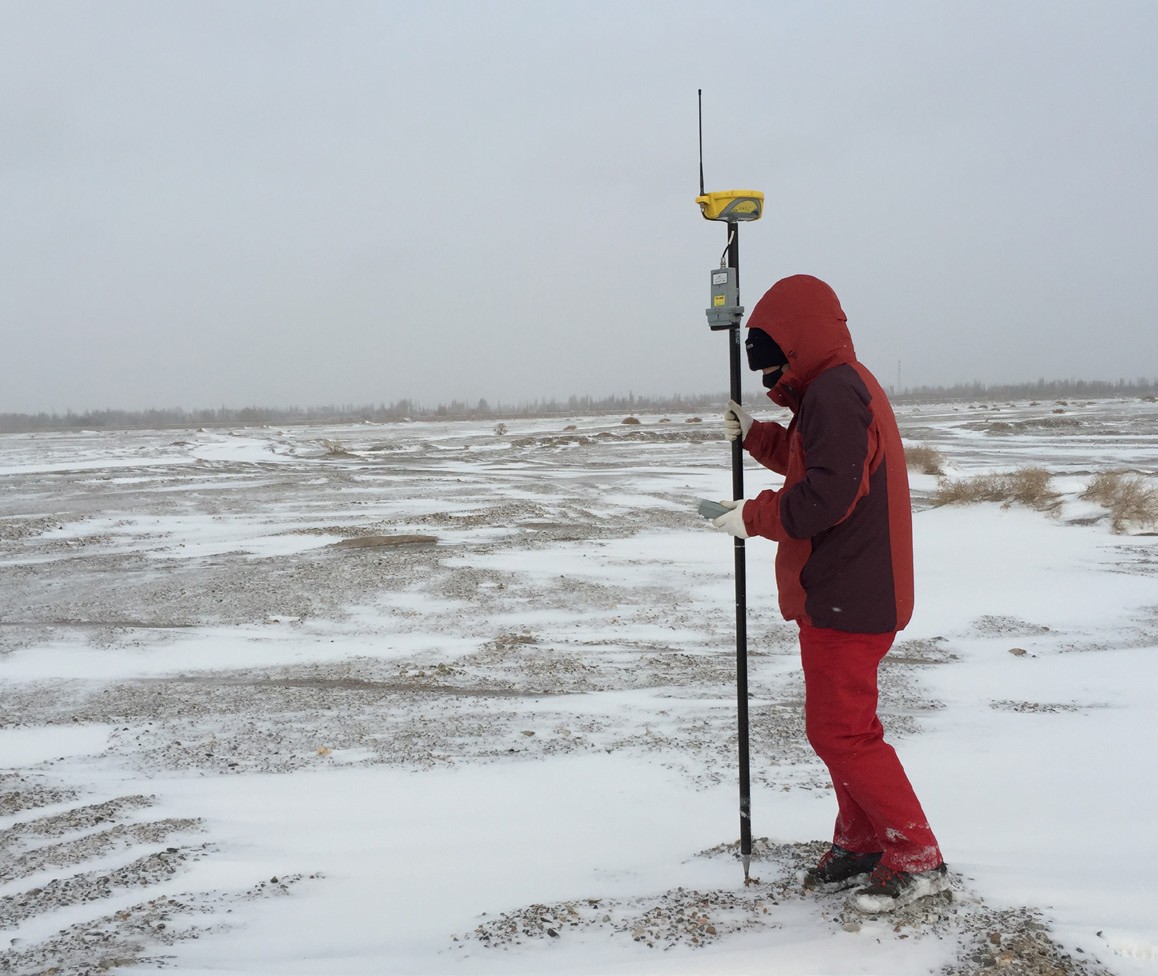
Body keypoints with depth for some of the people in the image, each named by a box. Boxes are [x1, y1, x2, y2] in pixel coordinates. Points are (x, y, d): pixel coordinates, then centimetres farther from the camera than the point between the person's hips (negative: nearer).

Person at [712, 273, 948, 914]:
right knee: (839, 726, 17)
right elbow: (811, 460, 24)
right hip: (850, 592, 11)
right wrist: (755, 435, 12)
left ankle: (918, 860, 5)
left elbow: (825, 496, -27)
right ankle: (861, 843, 28)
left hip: (845, 598, -11)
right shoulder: (838, 387, 15)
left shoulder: (834, 392, -19)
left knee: (840, 731, -5)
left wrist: (754, 516, -15)